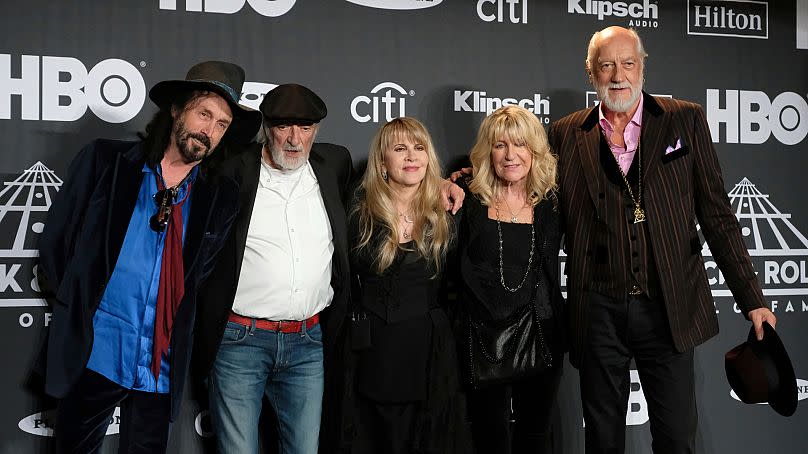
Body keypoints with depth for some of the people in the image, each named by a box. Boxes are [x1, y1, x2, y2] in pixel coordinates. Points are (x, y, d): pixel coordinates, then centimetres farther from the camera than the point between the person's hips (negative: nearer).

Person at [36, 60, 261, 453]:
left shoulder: (220, 197, 3)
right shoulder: (103, 160, -1)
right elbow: (55, 241, 3)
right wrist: (76, 302, 4)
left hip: (162, 369, 2)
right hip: (93, 355, -1)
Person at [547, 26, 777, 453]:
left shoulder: (685, 120, 3)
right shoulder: (567, 133, 6)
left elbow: (716, 214, 3)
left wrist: (751, 299, 0)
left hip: (669, 308, -1)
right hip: (598, 312, 1)